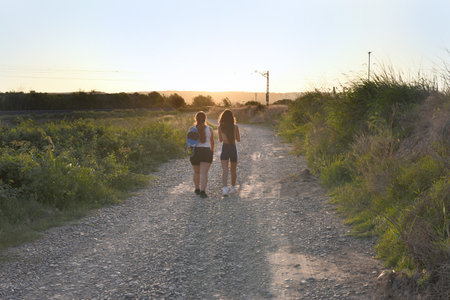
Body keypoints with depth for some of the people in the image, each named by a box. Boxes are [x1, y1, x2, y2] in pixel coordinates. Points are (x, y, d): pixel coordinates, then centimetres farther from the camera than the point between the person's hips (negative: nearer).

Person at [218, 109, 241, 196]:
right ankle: (233, 187, 33)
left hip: (225, 148, -1)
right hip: (233, 148, 1)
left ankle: (225, 188, -24)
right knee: (233, 170, 17)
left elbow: (220, 140, 7)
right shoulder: (235, 127, -5)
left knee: (224, 170, -6)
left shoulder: (220, 127, -5)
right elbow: (238, 139, 5)